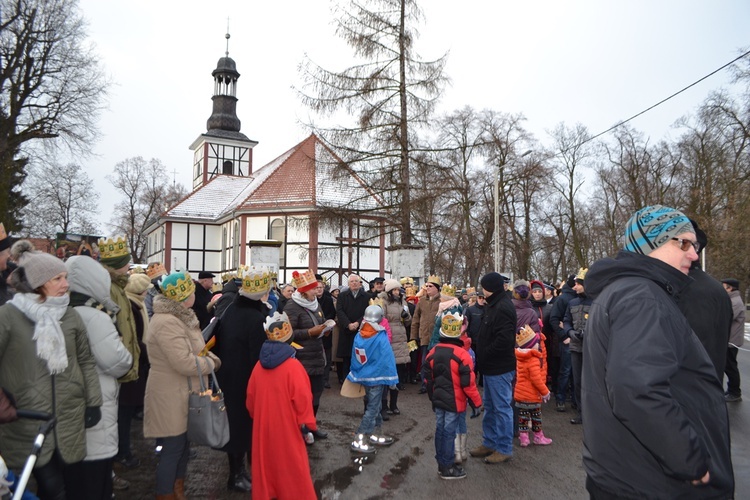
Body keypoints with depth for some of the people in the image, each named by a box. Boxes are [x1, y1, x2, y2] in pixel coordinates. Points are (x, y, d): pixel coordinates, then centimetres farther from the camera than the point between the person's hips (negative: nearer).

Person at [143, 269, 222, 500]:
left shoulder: (181, 317, 8)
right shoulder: (167, 323, -27)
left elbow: (194, 347, 16)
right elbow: (184, 362, -30)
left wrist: (211, 356, 0)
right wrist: (210, 364, -16)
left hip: (183, 394, 11)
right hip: (171, 397, -11)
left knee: (182, 443, 23)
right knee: (172, 448, 3)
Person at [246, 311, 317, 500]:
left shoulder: (260, 365, -4)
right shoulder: (292, 365, -21)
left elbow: (251, 396, 6)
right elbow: (302, 399, -20)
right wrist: (307, 423, -7)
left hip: (263, 426, 5)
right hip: (286, 427, -5)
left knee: (266, 463, 19)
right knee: (290, 466, 9)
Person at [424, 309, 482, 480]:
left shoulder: (433, 352, -1)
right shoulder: (462, 354, -20)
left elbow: (428, 379, 8)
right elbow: (468, 383, -18)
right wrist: (476, 402, -5)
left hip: (438, 400, 6)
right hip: (455, 402, -6)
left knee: (440, 430, 15)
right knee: (450, 432, 3)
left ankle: (441, 464, 27)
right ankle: (447, 468, 13)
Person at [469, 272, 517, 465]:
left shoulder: (503, 307, -20)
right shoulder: (494, 305, 12)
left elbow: (504, 339, -28)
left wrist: (484, 355, -17)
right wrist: (482, 357, 9)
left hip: (500, 368, -11)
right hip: (491, 366, 11)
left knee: (502, 407, 1)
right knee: (490, 406, 19)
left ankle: (504, 449, 14)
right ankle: (489, 443, 31)